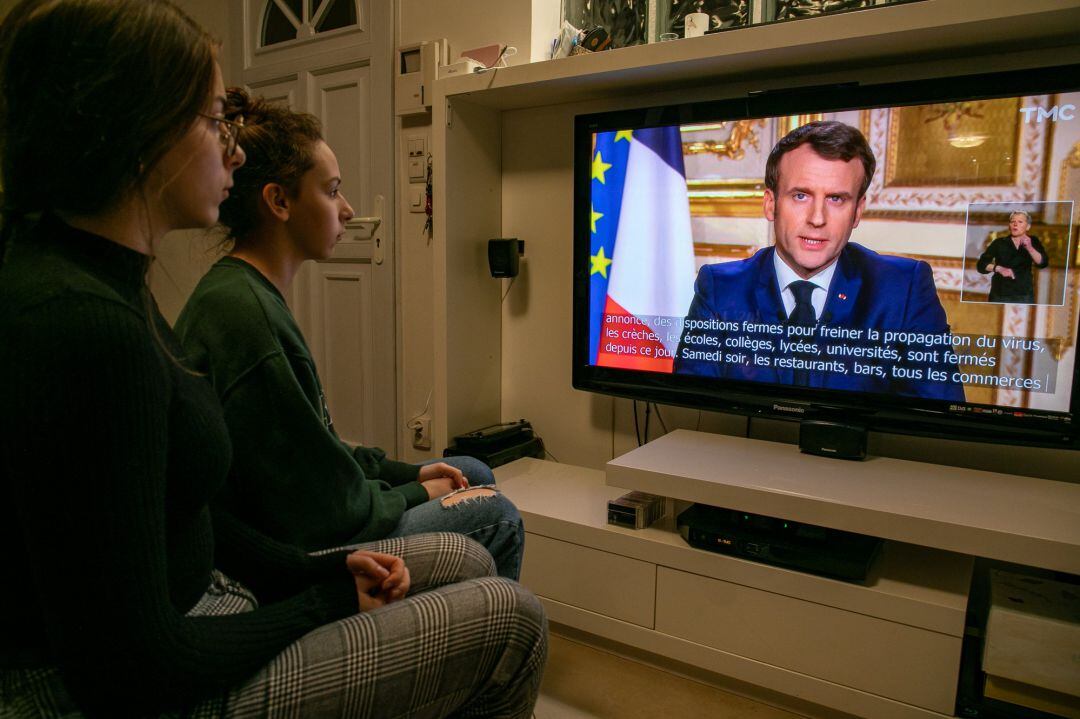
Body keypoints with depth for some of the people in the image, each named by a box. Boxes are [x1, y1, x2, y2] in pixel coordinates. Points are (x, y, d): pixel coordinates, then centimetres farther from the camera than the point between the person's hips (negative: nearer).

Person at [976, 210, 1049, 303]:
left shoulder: (1033, 241, 7)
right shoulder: (999, 243, 3)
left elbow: (1043, 263, -7)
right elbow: (981, 264, -4)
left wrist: (1029, 248, -23)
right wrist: (999, 268, -22)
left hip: (1024, 295, 1)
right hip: (1000, 295, -1)